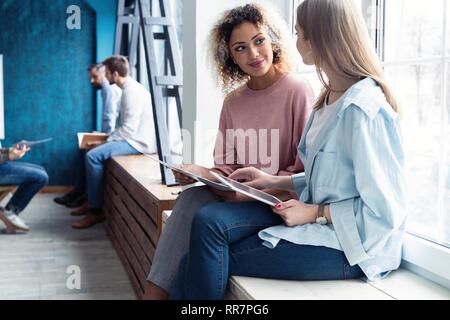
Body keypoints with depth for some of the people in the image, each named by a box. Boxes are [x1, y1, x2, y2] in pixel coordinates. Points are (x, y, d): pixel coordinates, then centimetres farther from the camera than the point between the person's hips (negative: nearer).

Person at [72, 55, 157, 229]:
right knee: (94, 151, 14)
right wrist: (108, 138, 7)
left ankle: (95, 211, -12)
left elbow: (129, 129, -23)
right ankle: (88, 200, 14)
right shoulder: (129, 88, 15)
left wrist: (106, 141, -13)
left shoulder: (132, 91, -17)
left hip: (138, 142, -11)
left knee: (93, 156, -20)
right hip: (133, 138, 11)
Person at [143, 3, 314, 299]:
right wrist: (202, 173, -10)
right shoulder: (234, 100, 11)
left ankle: (159, 290, -12)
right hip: (239, 197, 5)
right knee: (192, 197, -23)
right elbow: (226, 167, 11)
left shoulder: (298, 91, -8)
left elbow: (305, 172, -9)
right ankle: (156, 292, -23)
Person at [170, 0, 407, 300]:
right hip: (319, 219, 8)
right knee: (209, 221, -9)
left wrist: (314, 213, -14)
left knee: (212, 258, -9)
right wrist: (274, 181, 9)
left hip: (351, 247, -8)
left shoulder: (362, 108, -21)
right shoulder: (332, 97, 10)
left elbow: (385, 211, -21)